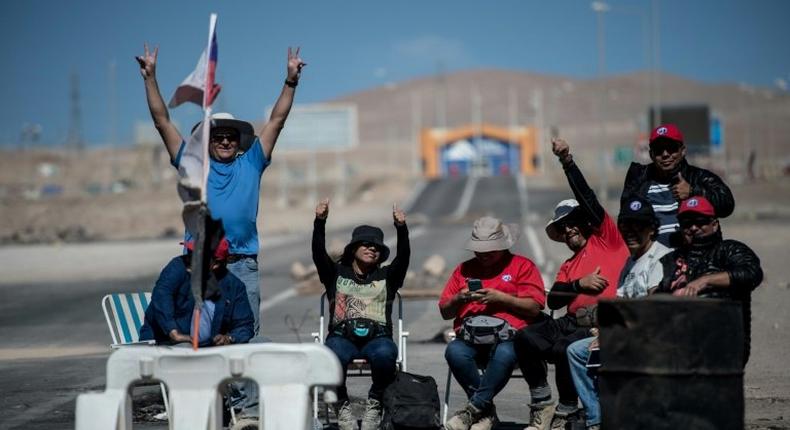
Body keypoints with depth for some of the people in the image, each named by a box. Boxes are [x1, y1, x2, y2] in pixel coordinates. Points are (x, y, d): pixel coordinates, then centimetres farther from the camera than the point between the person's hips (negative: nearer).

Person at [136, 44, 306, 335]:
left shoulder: (250, 165, 14)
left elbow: (276, 121, 12)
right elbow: (162, 122, 11)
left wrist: (291, 80, 5)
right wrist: (150, 78, 7)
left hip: (242, 265, 1)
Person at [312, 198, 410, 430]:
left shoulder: (386, 277, 21)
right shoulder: (336, 274, 20)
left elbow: (403, 257, 4)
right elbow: (318, 253, 4)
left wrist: (402, 229, -14)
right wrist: (320, 222, -13)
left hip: (377, 336, 0)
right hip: (342, 336, 0)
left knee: (384, 354, -37)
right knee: (333, 356, -37)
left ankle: (375, 404, -13)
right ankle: (342, 406, -13)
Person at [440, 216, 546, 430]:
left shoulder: (523, 266, 13)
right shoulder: (464, 269, 25)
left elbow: (534, 307, 1)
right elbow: (445, 312, 22)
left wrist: (500, 298, -8)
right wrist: (459, 299, 0)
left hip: (508, 336, -3)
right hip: (470, 338, 3)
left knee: (504, 354, -39)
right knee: (454, 352, -32)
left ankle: (473, 408, -30)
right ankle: (487, 412, -20)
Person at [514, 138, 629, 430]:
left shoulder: (606, 238, 12)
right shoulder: (568, 267, 29)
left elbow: (588, 199, -1)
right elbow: (553, 300, 12)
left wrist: (568, 163, -6)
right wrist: (580, 284, -6)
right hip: (573, 322, 7)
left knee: (564, 348, -32)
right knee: (525, 337, -16)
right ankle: (542, 406, -10)